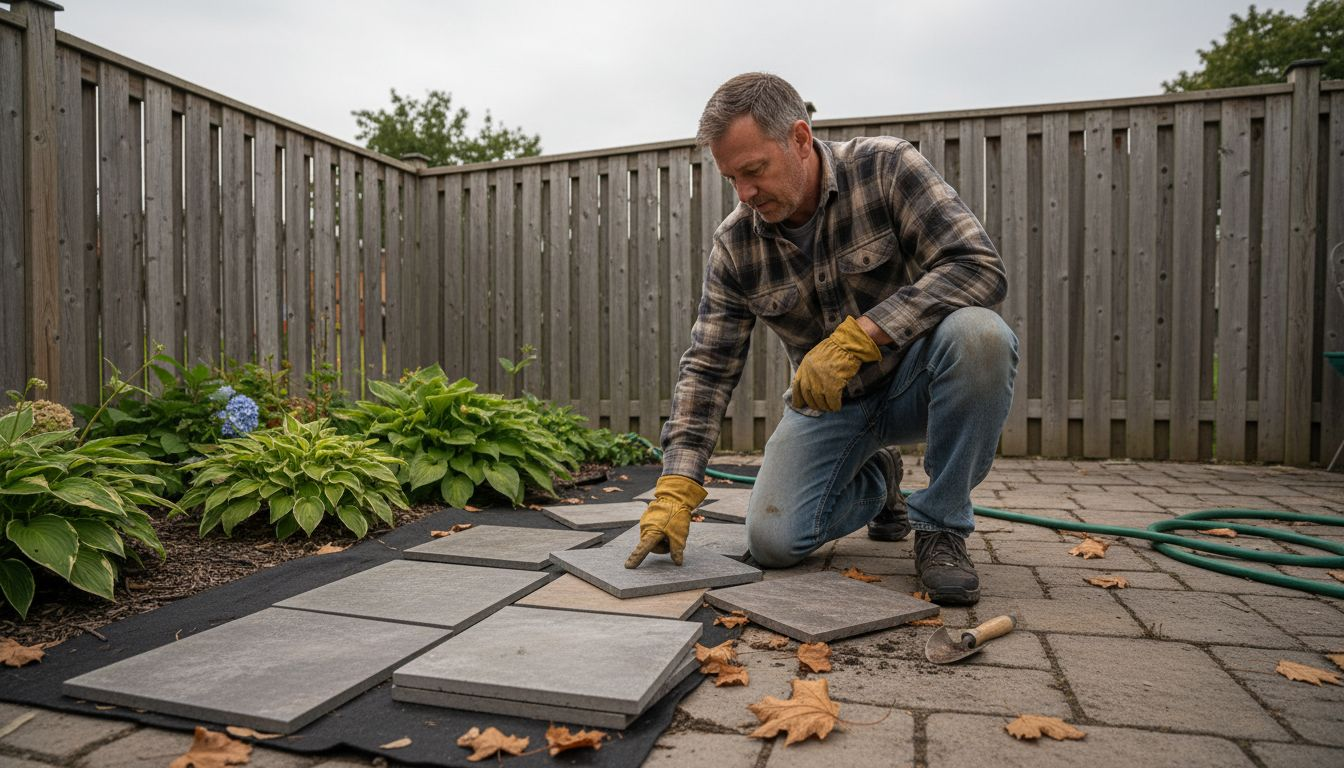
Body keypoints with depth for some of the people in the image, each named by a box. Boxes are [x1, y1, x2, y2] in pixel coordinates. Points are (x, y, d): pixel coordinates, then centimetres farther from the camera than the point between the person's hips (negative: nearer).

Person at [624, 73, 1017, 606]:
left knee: (979, 334, -35)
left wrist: (857, 335, -36)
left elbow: (980, 266, -26)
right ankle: (876, 482, 20)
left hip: (916, 380, -2)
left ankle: (941, 527, -15)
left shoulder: (886, 167, -16)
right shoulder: (734, 245, -8)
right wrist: (675, 490, -17)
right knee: (773, 542, -14)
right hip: (828, 400, 3)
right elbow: (708, 367, -8)